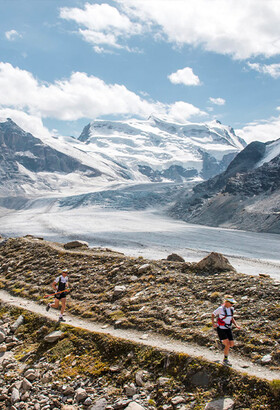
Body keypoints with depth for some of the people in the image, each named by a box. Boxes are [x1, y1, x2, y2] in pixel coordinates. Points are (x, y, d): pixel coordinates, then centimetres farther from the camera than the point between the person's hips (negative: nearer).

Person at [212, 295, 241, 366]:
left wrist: (236, 325, 2)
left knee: (232, 344, 2)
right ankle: (225, 360, 8)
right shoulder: (221, 309, -18)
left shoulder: (231, 309, 1)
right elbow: (213, 315, -5)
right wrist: (213, 323, -17)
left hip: (228, 329, 6)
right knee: (227, 345, -13)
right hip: (221, 329, -6)